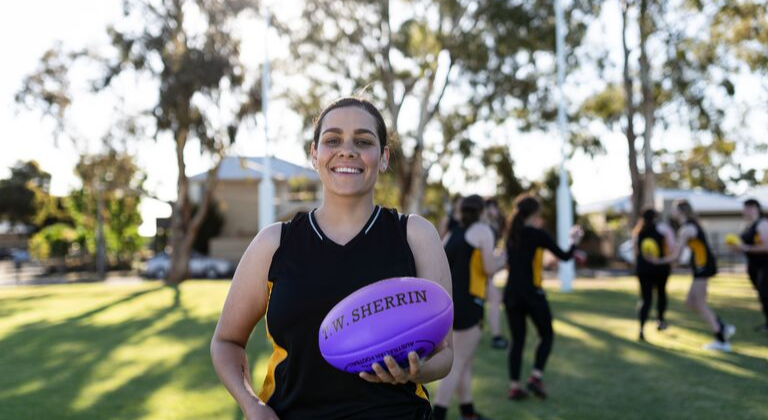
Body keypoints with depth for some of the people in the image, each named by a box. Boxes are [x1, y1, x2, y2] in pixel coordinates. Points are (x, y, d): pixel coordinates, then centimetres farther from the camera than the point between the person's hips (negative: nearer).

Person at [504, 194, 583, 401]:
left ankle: (514, 387, 6)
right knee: (547, 335, 14)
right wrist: (574, 242, 19)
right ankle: (536, 377, 1)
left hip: (511, 292, 5)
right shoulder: (539, 234, -8)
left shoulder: (511, 234, 6)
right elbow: (564, 256, 1)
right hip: (532, 293, -5)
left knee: (517, 340, 10)